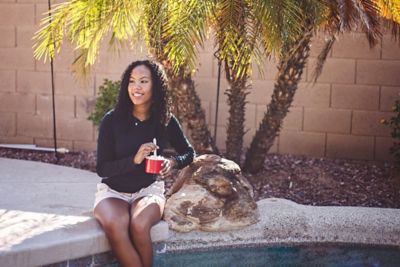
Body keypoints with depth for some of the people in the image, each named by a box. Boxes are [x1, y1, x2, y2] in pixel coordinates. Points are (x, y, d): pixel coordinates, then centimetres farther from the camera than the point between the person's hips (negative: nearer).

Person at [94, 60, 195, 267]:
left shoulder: (166, 120, -4)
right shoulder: (112, 120, -9)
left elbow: (189, 153, 11)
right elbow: (102, 168, -9)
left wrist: (173, 162, -12)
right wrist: (134, 160, -26)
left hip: (148, 190, 1)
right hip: (113, 191, 0)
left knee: (139, 226, -34)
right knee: (115, 227, -34)